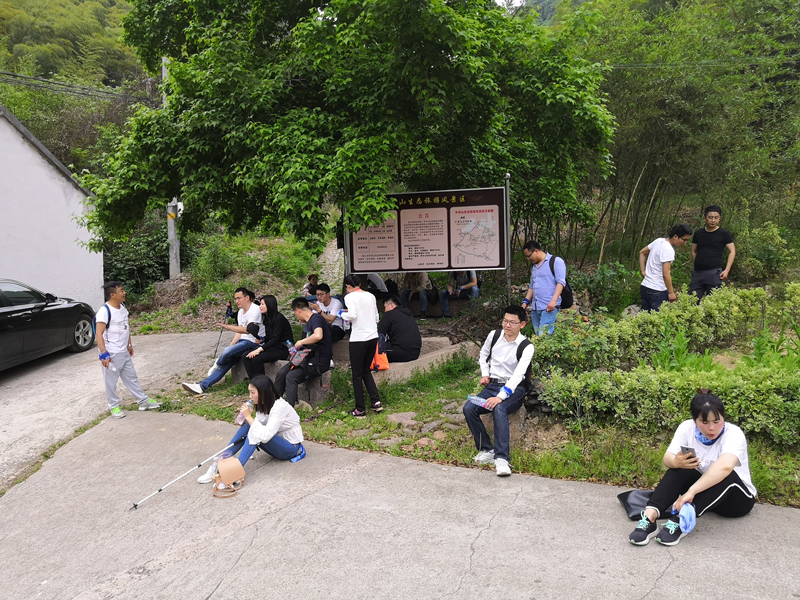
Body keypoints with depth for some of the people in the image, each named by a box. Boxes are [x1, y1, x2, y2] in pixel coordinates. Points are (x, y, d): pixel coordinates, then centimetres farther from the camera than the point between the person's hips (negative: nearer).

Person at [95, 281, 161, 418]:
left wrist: (129, 345, 21)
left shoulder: (122, 308, 7)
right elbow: (99, 334, -23)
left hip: (124, 352, 8)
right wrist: (104, 354, -27)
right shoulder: (105, 311, -19)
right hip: (112, 354, -8)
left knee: (131, 377, 17)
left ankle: (143, 401, 25)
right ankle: (114, 407, 20)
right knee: (111, 381, 6)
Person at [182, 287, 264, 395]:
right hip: (243, 341, 8)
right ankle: (202, 386, -11)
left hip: (254, 342, -8)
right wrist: (231, 345, 6)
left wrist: (227, 326, -25)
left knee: (227, 351, -27)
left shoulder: (255, 310, -14)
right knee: (226, 363, -7)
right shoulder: (240, 312, 16)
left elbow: (247, 330, -24)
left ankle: (217, 364, 6)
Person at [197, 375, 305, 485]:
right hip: (276, 442, 8)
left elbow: (266, 435, -34)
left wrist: (249, 417, -28)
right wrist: (246, 418, -19)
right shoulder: (262, 404, -1)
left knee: (256, 432, -29)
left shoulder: (279, 406, -26)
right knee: (247, 426, -14)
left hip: (291, 447, -8)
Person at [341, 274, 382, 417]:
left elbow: (352, 315, -22)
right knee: (366, 371, 21)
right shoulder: (371, 296, 10)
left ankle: (360, 410, 10)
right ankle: (376, 401, 14)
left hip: (358, 339, -6)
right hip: (373, 337, 6)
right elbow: (376, 318, 14)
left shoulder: (350, 297, -7)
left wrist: (342, 314, -3)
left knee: (357, 375, 5)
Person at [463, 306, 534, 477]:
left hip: (514, 389, -5)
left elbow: (517, 375, -25)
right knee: (468, 408, -22)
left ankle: (502, 458, -39)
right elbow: (484, 354, 25)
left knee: (499, 409, -37)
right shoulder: (494, 336, 3)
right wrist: (484, 374, 9)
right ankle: (486, 450, -15)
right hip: (492, 385, 5)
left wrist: (501, 396, -36)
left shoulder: (526, 346, -12)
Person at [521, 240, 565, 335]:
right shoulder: (534, 267, 22)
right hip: (535, 308, 8)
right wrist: (526, 301, 17)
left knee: (544, 336, -16)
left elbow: (561, 282, -11)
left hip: (549, 307, -8)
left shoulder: (556, 261, -2)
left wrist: (553, 301, -22)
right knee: (538, 336, 5)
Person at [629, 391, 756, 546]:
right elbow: (668, 458, -20)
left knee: (727, 475, -35)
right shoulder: (687, 428, -12)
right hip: (702, 493, 3)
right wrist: (676, 462, -45)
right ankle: (650, 515, -40)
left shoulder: (733, 434, -25)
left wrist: (691, 491, -53)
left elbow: (725, 467, -44)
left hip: (737, 498, -3)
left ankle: (680, 519, -46)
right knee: (681, 467, -25)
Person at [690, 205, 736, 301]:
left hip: (714, 273, -3)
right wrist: (698, 265, 9)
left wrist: (726, 270, -7)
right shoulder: (698, 233, 11)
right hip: (697, 273, 3)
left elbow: (732, 252, 3)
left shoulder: (724, 234, 2)